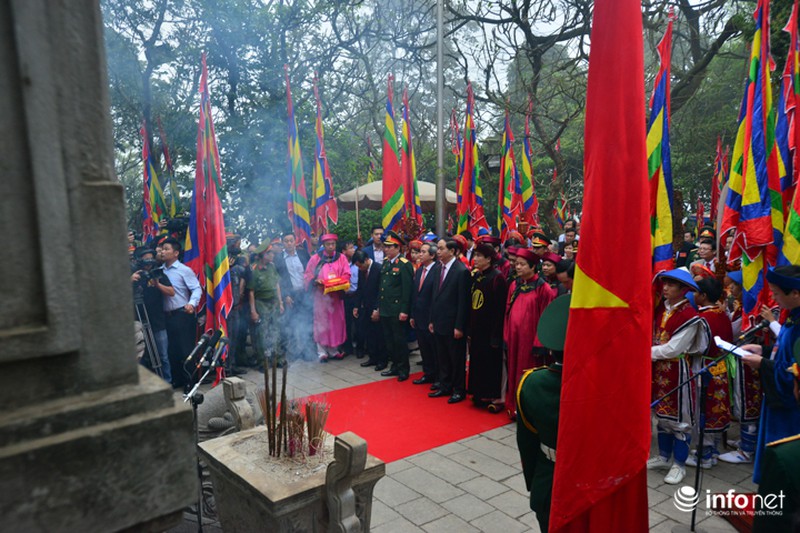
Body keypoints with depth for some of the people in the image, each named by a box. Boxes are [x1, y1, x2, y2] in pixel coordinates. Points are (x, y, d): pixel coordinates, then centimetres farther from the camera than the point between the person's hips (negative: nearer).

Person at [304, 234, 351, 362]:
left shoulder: (341, 258, 6)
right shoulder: (315, 258, 2)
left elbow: (346, 275, 2)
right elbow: (308, 275, 3)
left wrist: (340, 283, -17)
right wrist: (315, 281, -16)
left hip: (336, 296, 2)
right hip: (320, 295, -2)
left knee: (336, 323, 6)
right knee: (321, 323, -1)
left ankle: (333, 350, 16)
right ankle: (322, 352, 4)